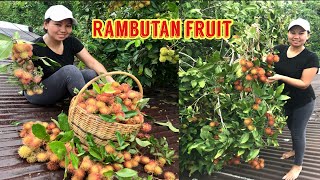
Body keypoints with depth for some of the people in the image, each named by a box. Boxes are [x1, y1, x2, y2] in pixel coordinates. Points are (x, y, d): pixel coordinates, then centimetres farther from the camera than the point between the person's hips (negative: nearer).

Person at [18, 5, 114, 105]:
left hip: (60, 92, 6)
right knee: (70, 70, -31)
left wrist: (110, 81, -26)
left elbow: (92, 62, -13)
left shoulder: (71, 42, -6)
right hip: (38, 94, -5)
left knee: (92, 74, -20)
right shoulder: (35, 49, -22)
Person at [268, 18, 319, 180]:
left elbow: (304, 84, -23)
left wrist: (280, 77, -31)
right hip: (285, 99, 5)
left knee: (298, 132, 7)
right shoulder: (279, 50, -8)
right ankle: (295, 150, 53)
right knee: (291, 127, 25)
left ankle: (298, 165, 28)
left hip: (303, 103, -5)